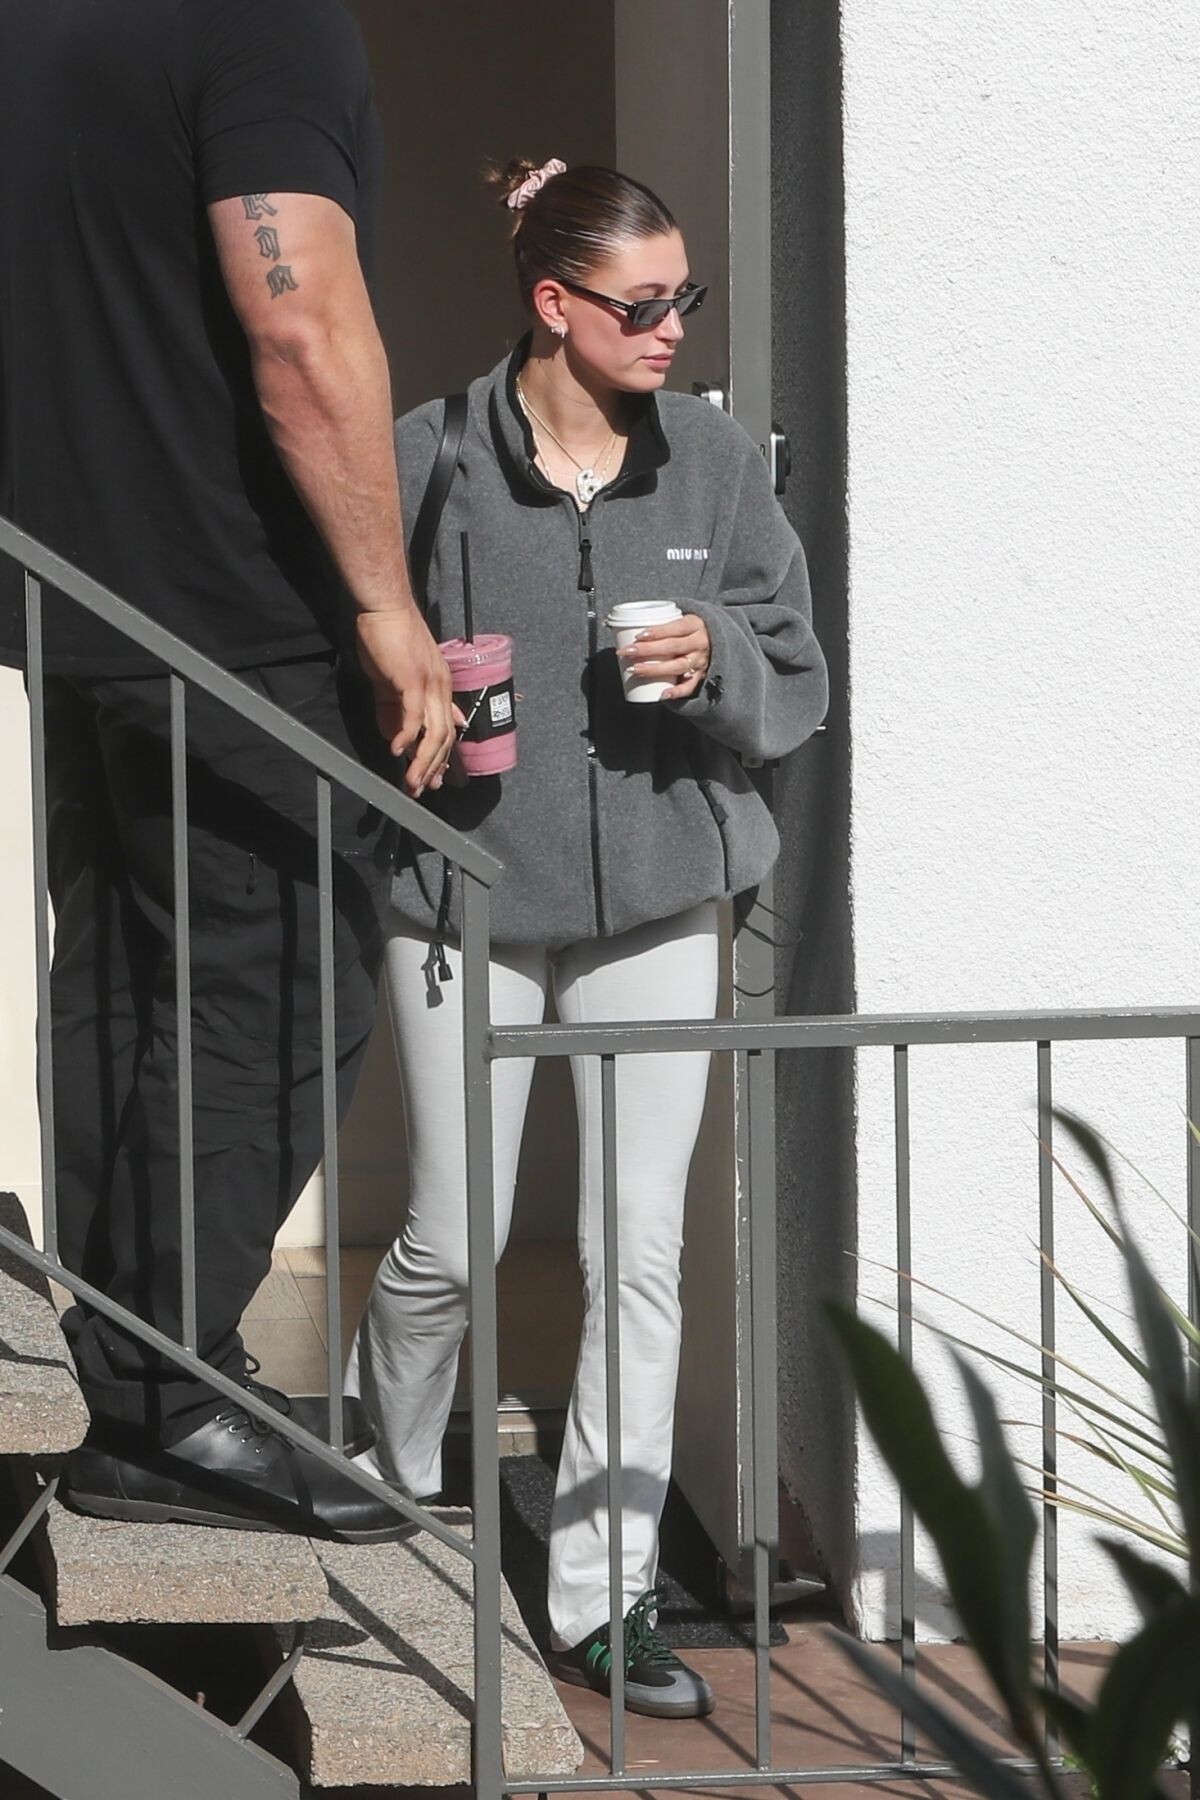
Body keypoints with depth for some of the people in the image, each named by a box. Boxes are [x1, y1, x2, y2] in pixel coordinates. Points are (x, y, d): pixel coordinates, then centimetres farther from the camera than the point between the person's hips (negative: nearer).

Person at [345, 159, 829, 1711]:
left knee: (640, 1249, 1)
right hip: (466, 889, -2)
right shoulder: (431, 460, -8)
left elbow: (797, 680, 6)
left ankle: (600, 1595, 12)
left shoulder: (711, 460, 0)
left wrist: (716, 659, -13)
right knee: (450, 1242, 4)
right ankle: (381, 1496, 34)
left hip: (657, 892, 2)